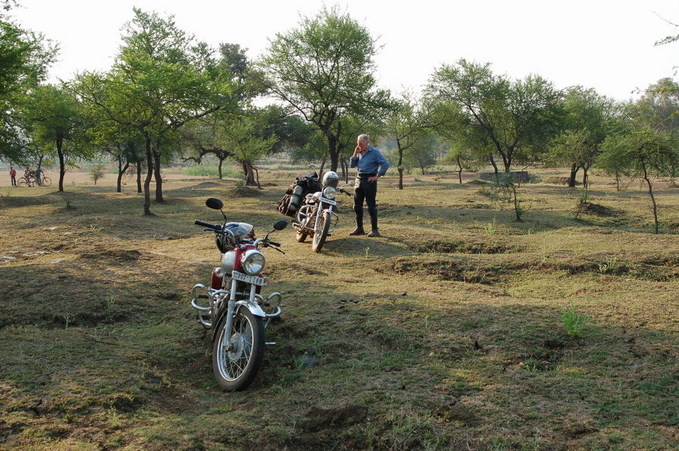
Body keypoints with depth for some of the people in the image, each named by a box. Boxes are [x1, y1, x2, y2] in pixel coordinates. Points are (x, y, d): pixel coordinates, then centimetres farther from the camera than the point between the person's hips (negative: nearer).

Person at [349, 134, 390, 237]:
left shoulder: (374, 152, -8)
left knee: (371, 206, -6)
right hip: (359, 179, 7)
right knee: (357, 205, 9)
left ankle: (374, 230, -1)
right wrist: (355, 154, -1)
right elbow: (351, 165, 11)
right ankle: (359, 229, 18)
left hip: (369, 180, -7)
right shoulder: (359, 152, 11)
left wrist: (377, 176, -13)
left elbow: (385, 164, -13)